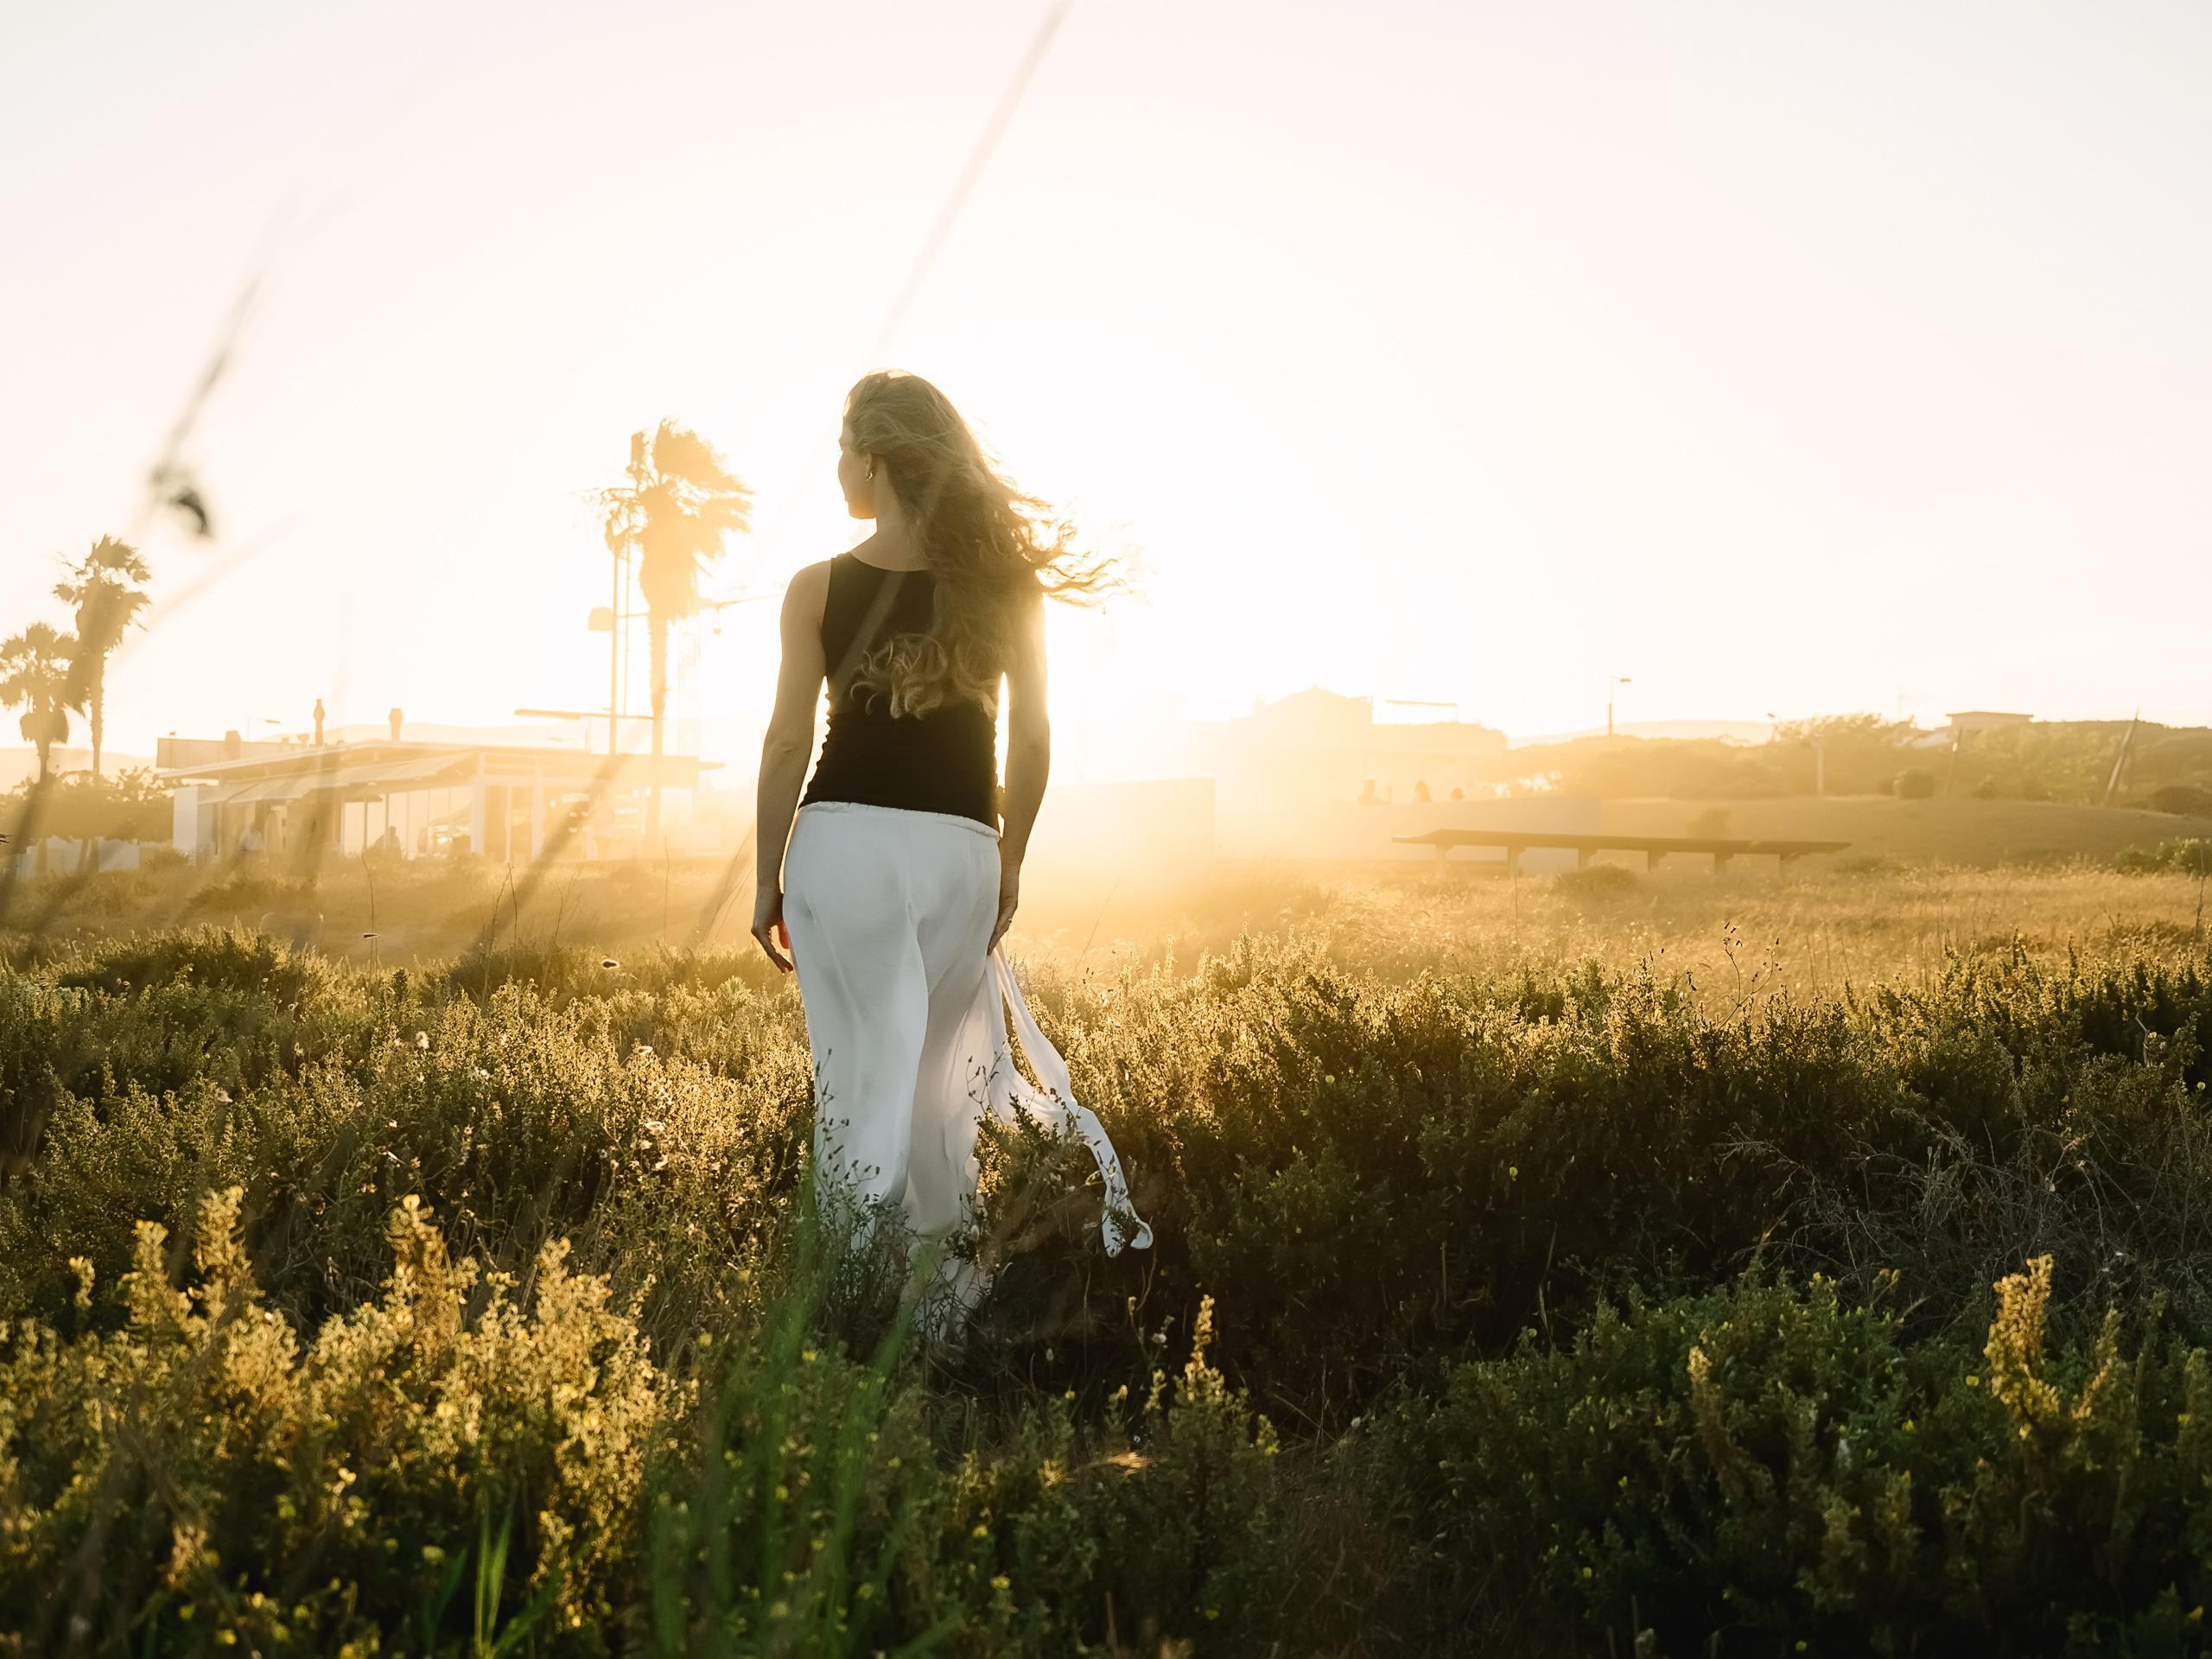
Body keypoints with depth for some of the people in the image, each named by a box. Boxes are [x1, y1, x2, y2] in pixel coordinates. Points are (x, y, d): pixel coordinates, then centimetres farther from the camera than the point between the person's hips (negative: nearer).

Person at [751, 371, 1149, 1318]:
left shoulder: (819, 589, -2)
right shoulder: (1003, 586, 3)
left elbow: (788, 743, -2)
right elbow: (1032, 742, 3)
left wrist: (769, 881, 6)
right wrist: (1010, 864, 14)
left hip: (842, 844, -2)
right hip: (958, 849, 2)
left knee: (860, 1072, 5)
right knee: (941, 1077, 13)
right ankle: (950, 1301, 18)